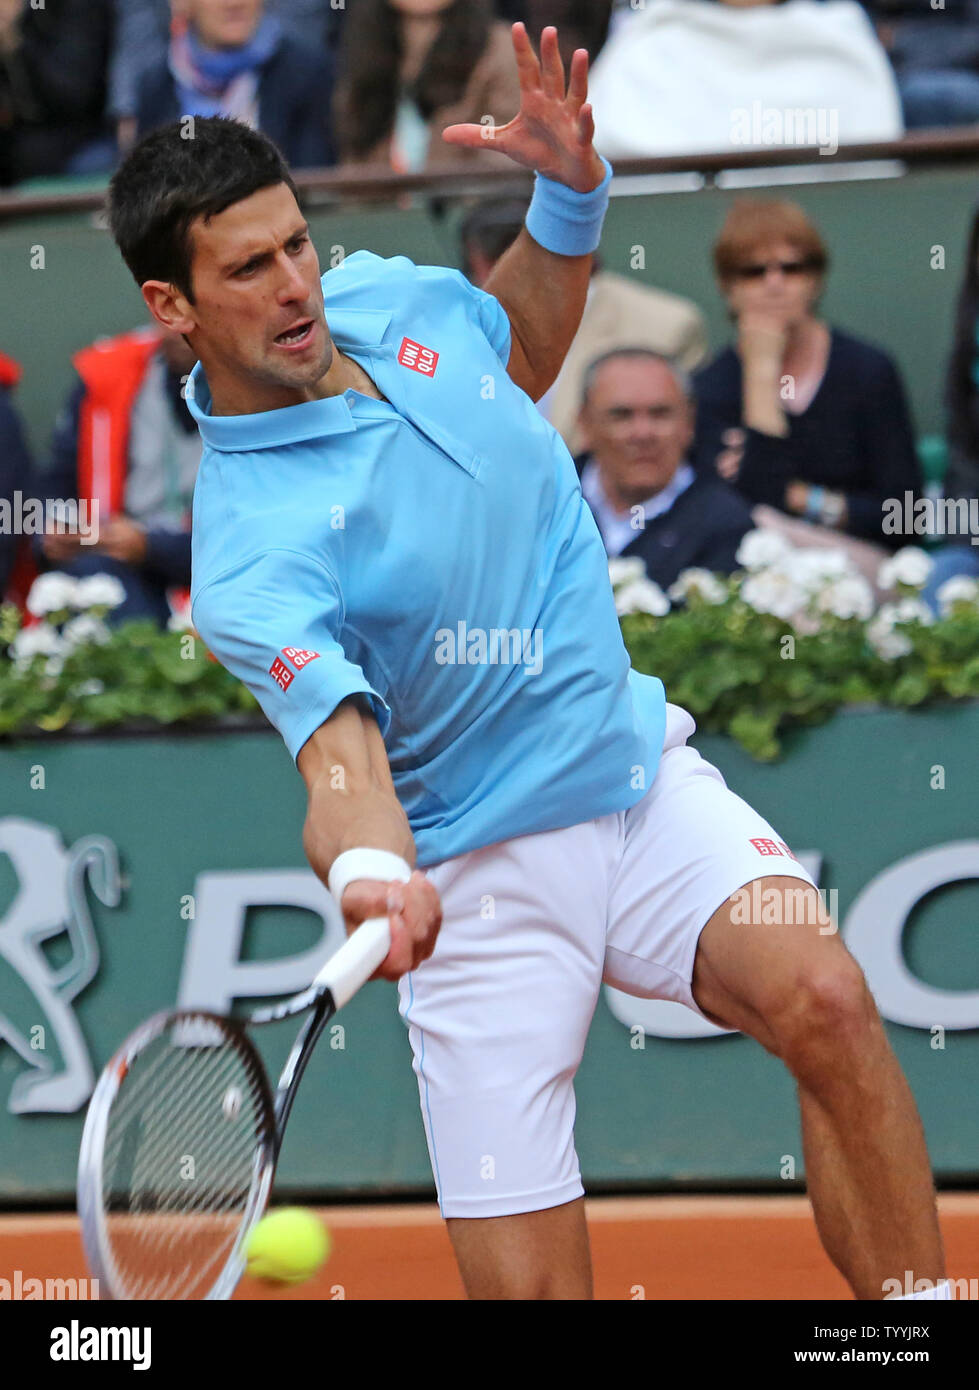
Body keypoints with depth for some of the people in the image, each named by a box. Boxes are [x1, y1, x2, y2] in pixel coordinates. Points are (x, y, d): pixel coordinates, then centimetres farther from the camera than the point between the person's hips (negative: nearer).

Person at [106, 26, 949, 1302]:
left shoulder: (383, 294, 1)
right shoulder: (249, 552, -21)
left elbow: (525, 345, 24)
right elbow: (341, 749, -33)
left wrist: (571, 192, 6)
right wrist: (369, 871, -55)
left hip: (644, 774, 5)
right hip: (479, 880, -5)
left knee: (827, 1004, -25)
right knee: (529, 1287, -11)